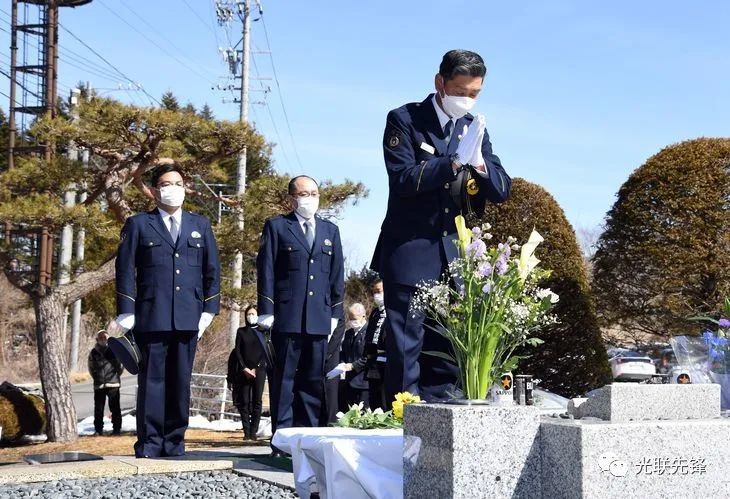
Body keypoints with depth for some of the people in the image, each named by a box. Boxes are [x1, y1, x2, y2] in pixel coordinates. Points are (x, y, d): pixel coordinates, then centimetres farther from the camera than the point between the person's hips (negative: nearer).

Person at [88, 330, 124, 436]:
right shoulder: (93, 352, 8)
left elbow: (121, 364, 7)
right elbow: (91, 368, 20)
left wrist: (116, 375, 6)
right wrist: (96, 378, 15)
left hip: (113, 384, -2)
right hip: (98, 385, 2)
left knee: (115, 407, 1)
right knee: (98, 408, 4)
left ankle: (116, 428, 7)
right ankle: (98, 429, 12)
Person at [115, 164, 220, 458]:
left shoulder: (200, 225, 16)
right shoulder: (138, 225, 8)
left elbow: (212, 270, 14)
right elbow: (125, 270, 3)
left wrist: (209, 310, 5)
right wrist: (127, 313, -5)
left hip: (188, 319, 2)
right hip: (151, 318, -2)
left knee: (180, 382, 4)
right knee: (152, 381, -1)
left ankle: (174, 442, 11)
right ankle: (149, 444, 4)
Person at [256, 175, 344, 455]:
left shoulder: (330, 231, 18)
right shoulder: (276, 227, 6)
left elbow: (337, 275, 16)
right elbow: (266, 271, 1)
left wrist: (335, 311, 9)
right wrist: (266, 310, -6)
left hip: (319, 319, 4)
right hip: (287, 317, -3)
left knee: (314, 380, 5)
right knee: (284, 378, -1)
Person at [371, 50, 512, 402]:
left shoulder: (475, 128, 13)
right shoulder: (404, 120, -2)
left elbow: (502, 190, 7)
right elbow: (402, 178, -15)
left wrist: (480, 164, -13)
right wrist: (454, 163, -25)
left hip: (455, 257, 5)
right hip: (410, 254, -5)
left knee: (448, 350, 6)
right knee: (406, 349, -4)